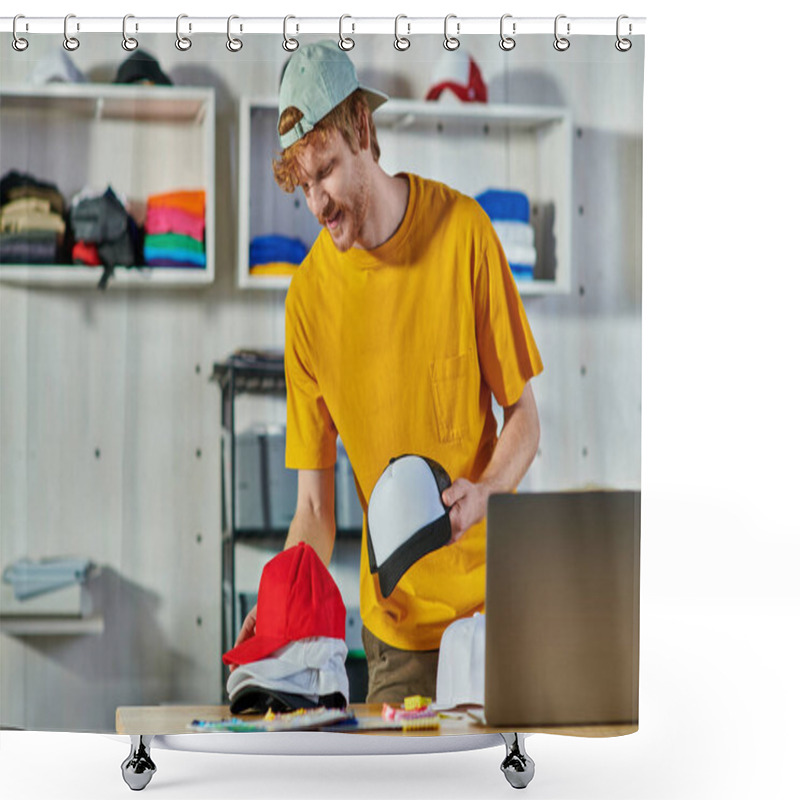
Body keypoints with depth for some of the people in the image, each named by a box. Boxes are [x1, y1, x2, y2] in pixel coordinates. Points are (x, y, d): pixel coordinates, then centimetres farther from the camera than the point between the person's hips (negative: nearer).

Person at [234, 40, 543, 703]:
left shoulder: (464, 231, -10)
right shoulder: (308, 294, -6)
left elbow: (523, 414, -2)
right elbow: (315, 506, -3)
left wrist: (484, 492, -21)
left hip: (488, 592, -1)